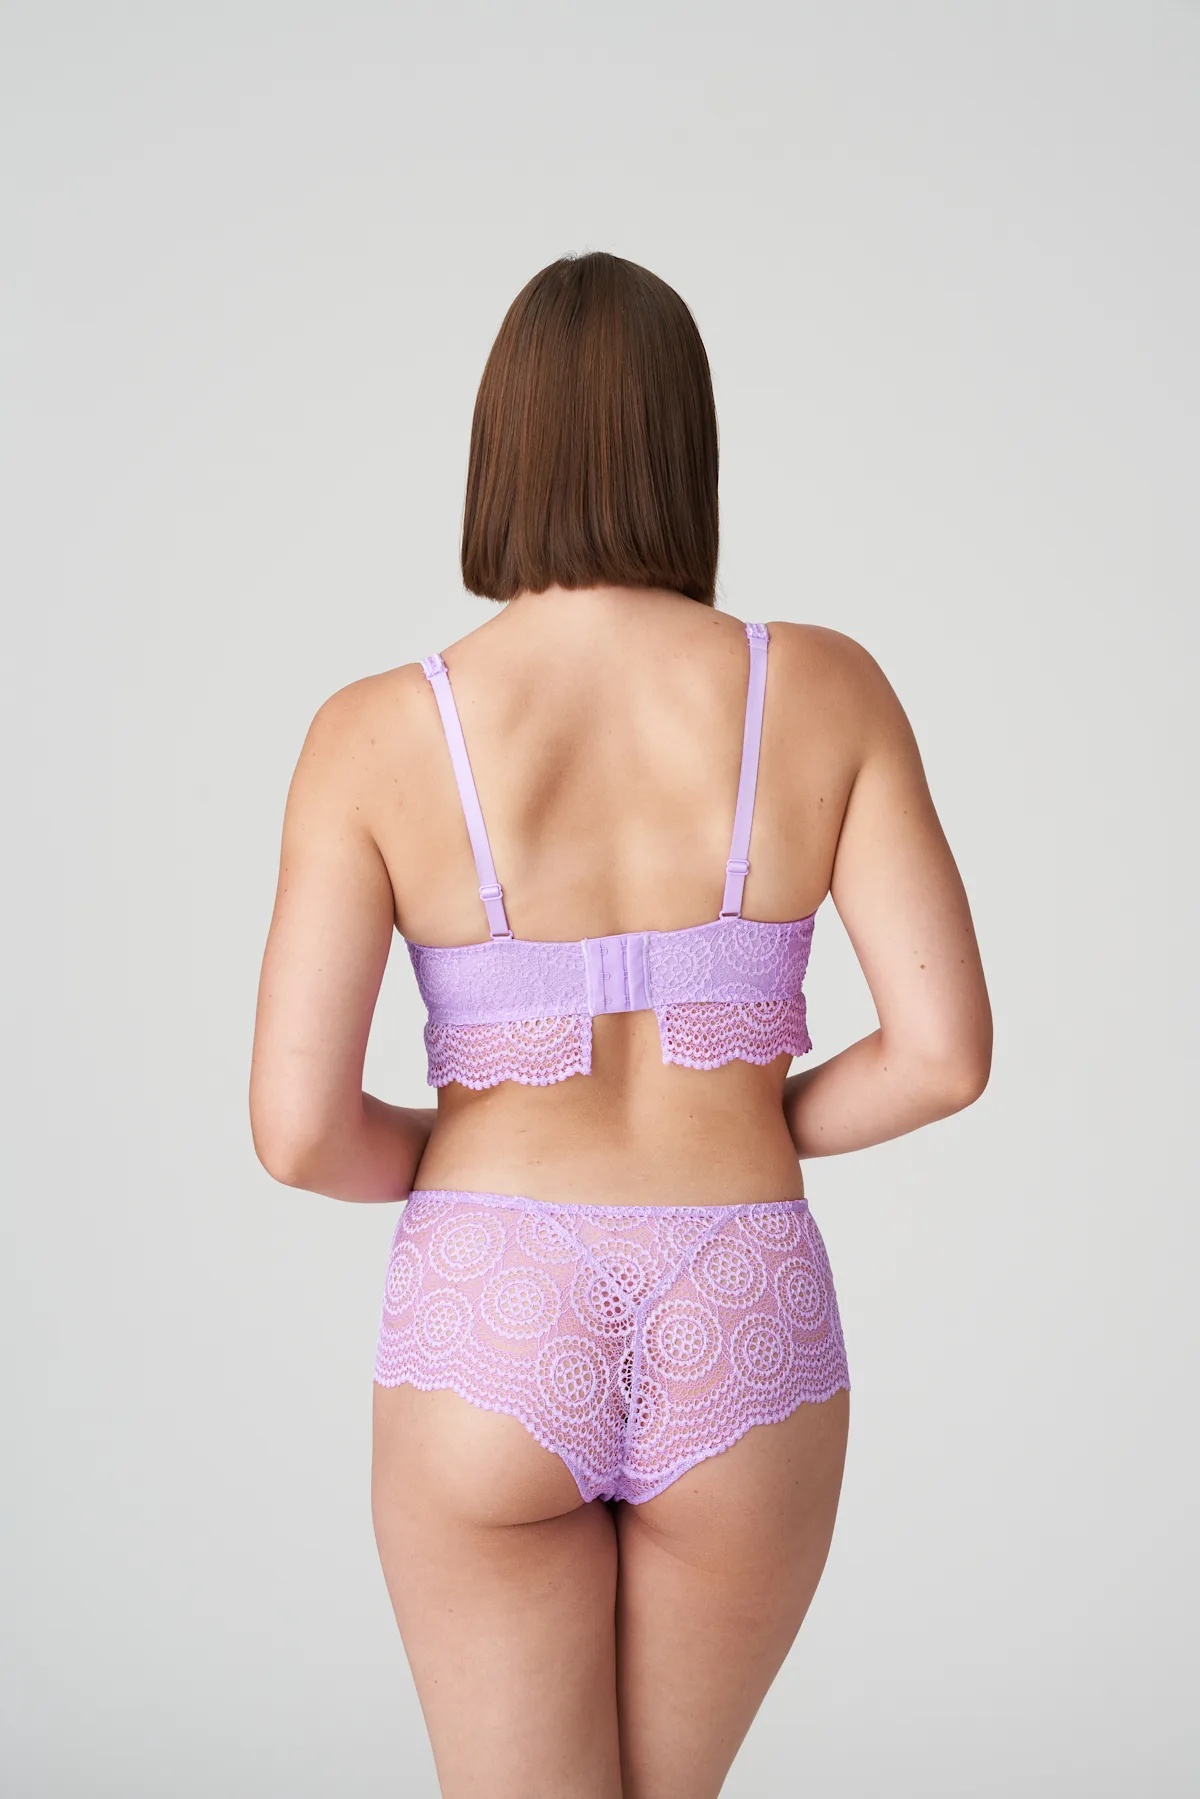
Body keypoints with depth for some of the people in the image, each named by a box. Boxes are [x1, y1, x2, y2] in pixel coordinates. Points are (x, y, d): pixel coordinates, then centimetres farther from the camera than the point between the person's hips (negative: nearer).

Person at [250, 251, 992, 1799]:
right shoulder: (824, 690, -4)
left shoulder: (377, 733, -7)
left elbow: (298, 1126, -10)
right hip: (740, 1368, 2)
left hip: (490, 1353, -2)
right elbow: (947, 1050, -7)